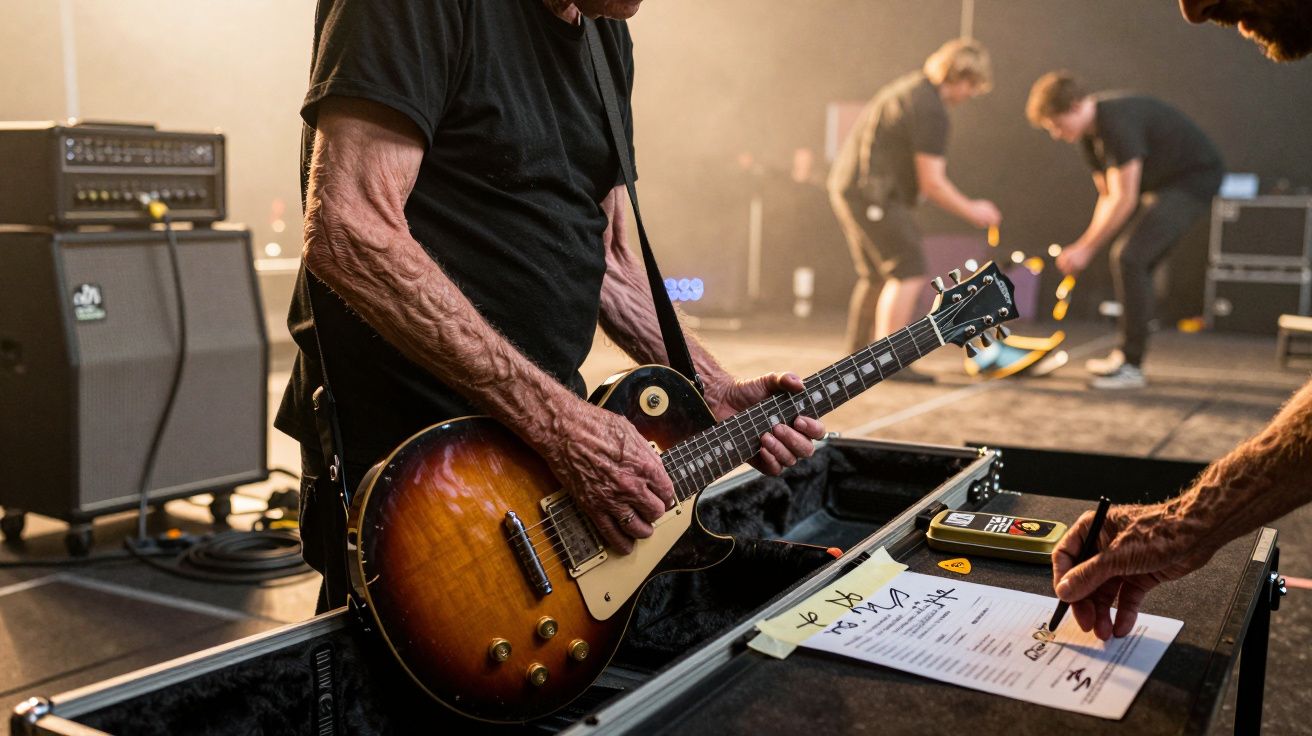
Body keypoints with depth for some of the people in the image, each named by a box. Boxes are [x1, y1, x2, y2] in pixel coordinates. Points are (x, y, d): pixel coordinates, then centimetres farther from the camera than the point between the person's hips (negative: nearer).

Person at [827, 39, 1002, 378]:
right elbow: (932, 183, -15)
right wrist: (971, 212, -3)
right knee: (909, 273, -11)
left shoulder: (912, 87, 17)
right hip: (871, 192, -11)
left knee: (875, 276, 17)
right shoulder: (931, 110, -15)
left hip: (848, 186, 11)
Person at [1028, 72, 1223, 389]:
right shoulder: (1090, 133, 4)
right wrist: (1088, 245, -1)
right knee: (1131, 260, 10)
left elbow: (1124, 200, -26)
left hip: (1195, 177, -10)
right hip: (1163, 183, 10)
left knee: (1130, 257, -18)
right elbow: (1109, 196, 10)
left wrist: (1086, 248, -20)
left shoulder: (1118, 122, -26)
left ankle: (1130, 366, -14)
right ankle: (1127, 354, 20)